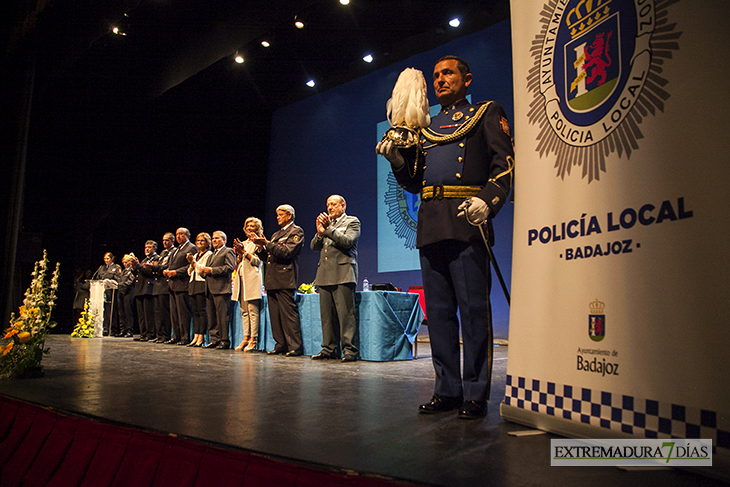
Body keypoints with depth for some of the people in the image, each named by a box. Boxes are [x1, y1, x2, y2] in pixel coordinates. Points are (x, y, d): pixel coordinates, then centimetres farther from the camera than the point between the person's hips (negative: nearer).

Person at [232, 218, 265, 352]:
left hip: (252, 278, -7)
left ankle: (253, 339, -9)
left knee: (253, 310, -10)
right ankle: (246, 338, 8)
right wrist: (239, 254, 3)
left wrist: (244, 251, -10)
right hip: (242, 278, 7)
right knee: (244, 311, 6)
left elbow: (257, 261, -8)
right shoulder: (244, 243, 23)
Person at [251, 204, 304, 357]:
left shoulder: (296, 231, -1)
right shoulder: (276, 234, 25)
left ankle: (295, 347, -7)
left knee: (288, 313, -10)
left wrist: (267, 243, -15)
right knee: (275, 314, 7)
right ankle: (281, 345, 13)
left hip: (284, 278, -8)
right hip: (272, 279, 8)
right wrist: (262, 248, 4)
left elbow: (287, 252, -14)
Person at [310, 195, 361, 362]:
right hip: (325, 275, 6)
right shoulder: (326, 223, 23)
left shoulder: (352, 222, 6)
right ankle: (329, 348, 13)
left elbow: (347, 241, -11)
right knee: (327, 314, 6)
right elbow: (313, 246, 16)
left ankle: (349, 349, -6)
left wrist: (328, 229, -11)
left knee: (345, 313, -10)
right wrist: (320, 233, -2)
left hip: (342, 274, -6)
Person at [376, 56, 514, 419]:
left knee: (473, 309, -5)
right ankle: (447, 389, 15)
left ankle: (475, 394, 4)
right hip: (430, 224, 6)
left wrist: (487, 200, -18)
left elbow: (505, 161, -1)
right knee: (439, 311, 6)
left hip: (466, 220, -5)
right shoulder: (426, 129, 27)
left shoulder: (487, 113, 13)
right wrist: (396, 158, 6)